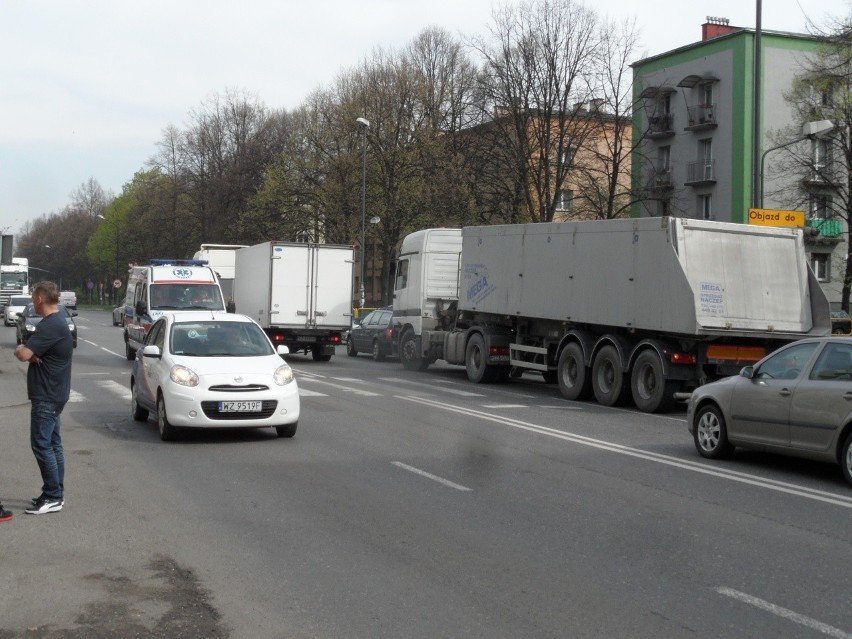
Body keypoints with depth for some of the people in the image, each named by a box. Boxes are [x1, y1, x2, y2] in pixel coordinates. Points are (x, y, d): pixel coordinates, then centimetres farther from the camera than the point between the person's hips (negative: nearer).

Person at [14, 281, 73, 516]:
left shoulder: (50, 326, -20)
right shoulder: (58, 322, 14)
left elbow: (24, 354, -27)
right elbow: (34, 353, 13)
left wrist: (19, 349, -5)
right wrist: (29, 352, -10)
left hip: (47, 396, -10)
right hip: (52, 393, 10)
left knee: (41, 445, -6)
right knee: (52, 444, 14)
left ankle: (53, 498, -2)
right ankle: (55, 493, 20)